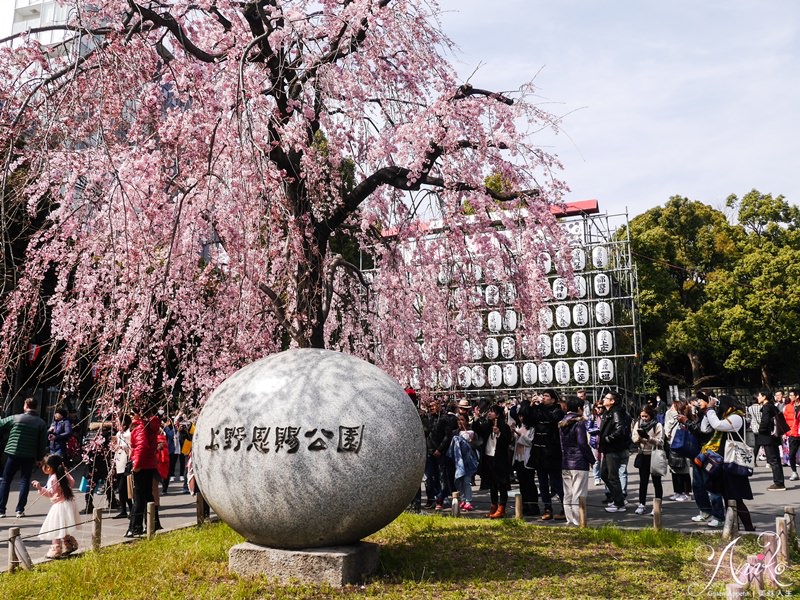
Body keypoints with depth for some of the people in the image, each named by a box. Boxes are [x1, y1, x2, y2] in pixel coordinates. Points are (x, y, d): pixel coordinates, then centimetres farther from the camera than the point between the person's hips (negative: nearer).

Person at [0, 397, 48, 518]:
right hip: (29, 457, 1)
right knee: (24, 481, 8)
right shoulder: (41, 423, -1)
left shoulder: (14, 418, -5)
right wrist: (39, 458, 9)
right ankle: (20, 510, 5)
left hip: (13, 454, -1)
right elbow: (43, 443, 0)